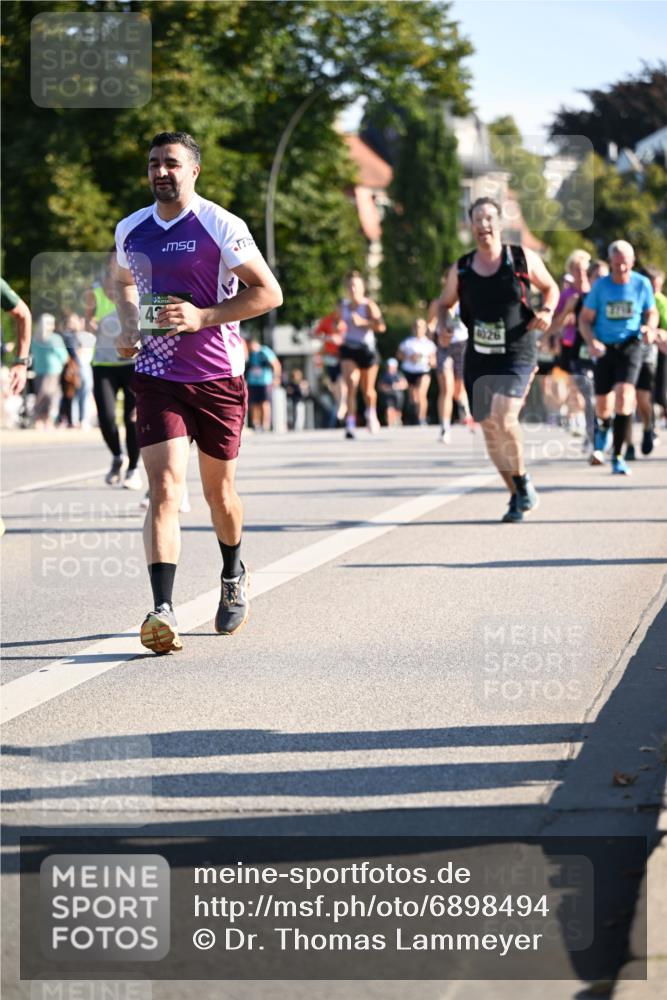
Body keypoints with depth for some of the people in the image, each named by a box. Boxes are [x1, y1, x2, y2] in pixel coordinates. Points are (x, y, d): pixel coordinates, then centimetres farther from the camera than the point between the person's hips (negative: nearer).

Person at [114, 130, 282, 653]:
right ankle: (162, 611, -25)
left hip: (218, 375, -2)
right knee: (164, 487, -15)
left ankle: (233, 574, 43)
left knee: (219, 491, 12)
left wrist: (203, 317, -19)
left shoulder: (221, 226, -8)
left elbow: (269, 292, -9)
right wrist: (128, 326, 7)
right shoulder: (131, 230, 8)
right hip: (156, 375, 2)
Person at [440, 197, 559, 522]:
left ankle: (522, 480, 0)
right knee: (490, 429, 5)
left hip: (517, 356, -4)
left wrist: (546, 311, -6)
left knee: (503, 419, -23)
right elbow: (444, 304, 18)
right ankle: (517, 496, 22)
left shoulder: (523, 259, -1)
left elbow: (550, 288, 14)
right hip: (478, 360, 4)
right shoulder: (461, 269, 4)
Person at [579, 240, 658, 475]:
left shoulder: (642, 284, -2)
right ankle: (602, 429, 46)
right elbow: (585, 319, 1)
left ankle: (617, 455, -15)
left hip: (630, 347, -1)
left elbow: (652, 313, 12)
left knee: (624, 396, -21)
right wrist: (591, 341, -18)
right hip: (604, 349, 1)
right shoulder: (600, 286, -4)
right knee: (603, 407, 7)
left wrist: (650, 328, -11)